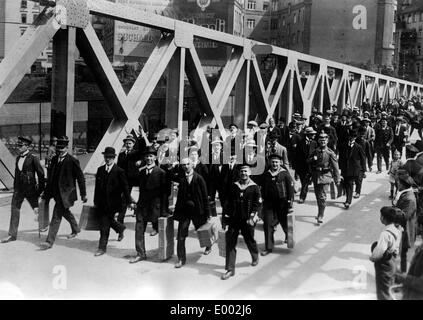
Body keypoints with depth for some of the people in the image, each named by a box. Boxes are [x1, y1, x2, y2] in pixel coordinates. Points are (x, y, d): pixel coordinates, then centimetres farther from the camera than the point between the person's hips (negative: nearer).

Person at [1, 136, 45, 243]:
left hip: (30, 188, -5)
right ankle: (12, 235, 1)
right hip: (19, 188, 5)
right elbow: (17, 173, 17)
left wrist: (40, 189, -6)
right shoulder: (18, 158, 10)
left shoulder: (33, 158, -10)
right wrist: (15, 187, 17)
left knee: (36, 208, 11)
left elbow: (40, 174, -8)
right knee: (14, 210, -1)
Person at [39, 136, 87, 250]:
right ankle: (75, 230, 47)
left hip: (65, 193, -8)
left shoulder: (72, 161, -13)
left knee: (56, 216, -10)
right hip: (56, 191, 8)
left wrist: (83, 194, -4)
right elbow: (50, 176, 15)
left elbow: (80, 178, -7)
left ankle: (50, 241, -8)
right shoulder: (54, 159, 7)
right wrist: (46, 191, 14)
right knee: (65, 212, 24)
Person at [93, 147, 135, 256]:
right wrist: (96, 201, 12)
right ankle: (120, 228, 49)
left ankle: (102, 247, 5)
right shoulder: (100, 170, 7)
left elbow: (125, 187, -6)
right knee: (108, 221, 18)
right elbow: (97, 186, 13)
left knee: (104, 226, -5)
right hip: (101, 202, 6)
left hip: (112, 203, -6)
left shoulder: (119, 171, -9)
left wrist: (129, 201, -6)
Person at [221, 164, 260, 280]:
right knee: (230, 242, -4)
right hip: (234, 219, 3)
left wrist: (252, 217, -14)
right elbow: (229, 202, 10)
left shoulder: (254, 187, -1)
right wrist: (227, 217, 7)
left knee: (249, 240, 13)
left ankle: (255, 257, 45)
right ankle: (230, 269, 0)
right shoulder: (234, 186, 8)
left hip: (247, 220, -2)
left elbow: (256, 204, -5)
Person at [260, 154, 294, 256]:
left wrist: (290, 202, -8)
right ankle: (269, 247, 3)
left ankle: (288, 236, 47)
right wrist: (263, 200, 12)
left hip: (282, 202, -2)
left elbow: (291, 188, -4)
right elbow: (263, 189, 14)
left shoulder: (285, 174, -4)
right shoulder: (266, 175, 6)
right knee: (268, 224, -4)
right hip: (269, 203, 2)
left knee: (285, 222, 13)